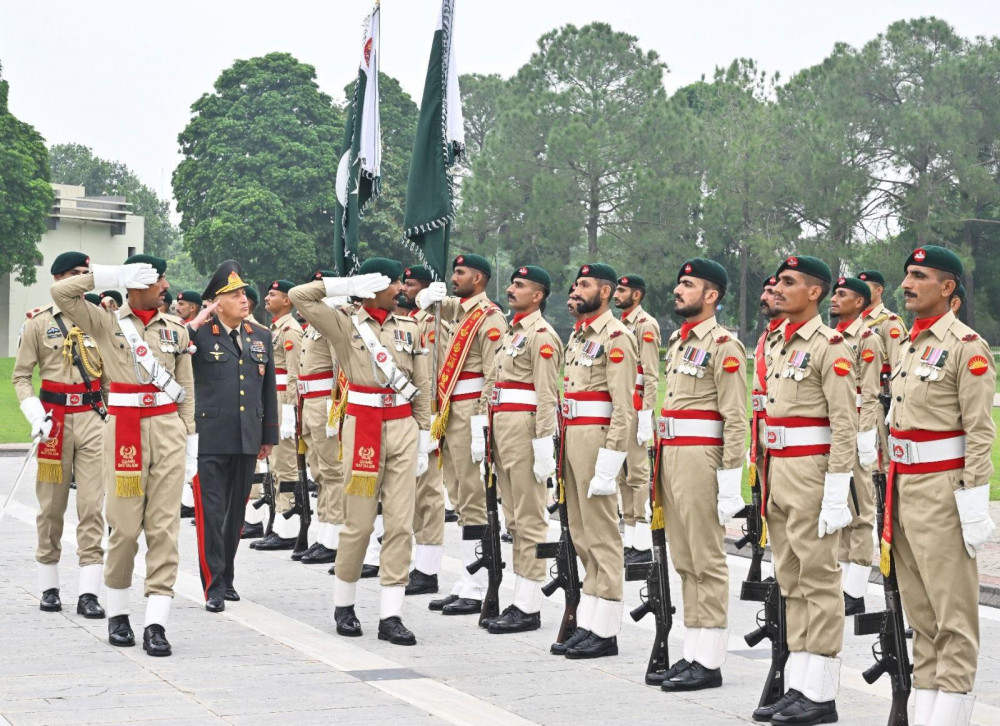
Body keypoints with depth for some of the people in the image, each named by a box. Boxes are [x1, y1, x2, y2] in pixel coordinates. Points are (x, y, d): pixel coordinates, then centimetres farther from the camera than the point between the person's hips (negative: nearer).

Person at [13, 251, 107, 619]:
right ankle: (49, 587, 17)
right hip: (55, 420, -1)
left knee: (93, 507, -5)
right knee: (52, 507, 6)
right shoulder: (39, 323, 1)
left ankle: (89, 592, -6)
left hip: (93, 420, 1)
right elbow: (21, 376, 1)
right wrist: (35, 415, -12)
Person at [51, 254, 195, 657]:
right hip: (124, 431, -2)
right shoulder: (106, 324, 4)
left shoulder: (176, 329, 11)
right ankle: (118, 615, 18)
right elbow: (61, 292, -8)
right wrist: (112, 275, -10)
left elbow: (186, 389, 12)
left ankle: (156, 623, -5)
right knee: (125, 526, 0)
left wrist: (191, 439, 7)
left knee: (164, 526, -4)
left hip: (168, 431, 2)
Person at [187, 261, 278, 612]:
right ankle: (214, 586, -1)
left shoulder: (261, 337, 11)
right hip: (210, 439, -5)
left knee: (236, 513, 13)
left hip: (247, 441, 5)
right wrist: (200, 320, -18)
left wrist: (269, 436, 14)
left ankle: (227, 578, 25)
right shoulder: (200, 335, -3)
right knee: (211, 513, -5)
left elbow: (269, 388, 16)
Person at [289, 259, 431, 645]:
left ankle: (391, 615, 1)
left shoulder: (408, 328, 10)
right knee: (358, 523, 1)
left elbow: (422, 386, 12)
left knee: (401, 523, -1)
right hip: (363, 428, -3)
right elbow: (299, 296, -11)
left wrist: (424, 437, 8)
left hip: (403, 429, 3)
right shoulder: (345, 323, 0)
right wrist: (347, 284, -11)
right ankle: (344, 606, 19)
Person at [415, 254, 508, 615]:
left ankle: (478, 592, -6)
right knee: (463, 503, 10)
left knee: (473, 503, -8)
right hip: (449, 415, 9)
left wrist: (480, 426, -23)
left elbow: (494, 377, -18)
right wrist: (428, 297, 9)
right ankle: (467, 584, 14)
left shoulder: (490, 318, -11)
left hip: (470, 415, -9)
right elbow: (425, 300, 35)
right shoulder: (457, 309, 15)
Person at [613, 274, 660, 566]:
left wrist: (645, 415, -20)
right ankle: (631, 541, 15)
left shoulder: (646, 325, -10)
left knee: (638, 475, -8)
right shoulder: (621, 324, 17)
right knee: (624, 477, 10)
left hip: (635, 409, -9)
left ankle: (644, 546, -7)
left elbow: (651, 375, -16)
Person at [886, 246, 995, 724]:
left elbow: (980, 433, -14)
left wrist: (974, 505, -18)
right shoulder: (911, 345, 16)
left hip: (942, 489, -9)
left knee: (953, 614, -5)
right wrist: (890, 496, 18)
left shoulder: (967, 347, -10)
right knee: (919, 612, 11)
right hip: (904, 487, 9)